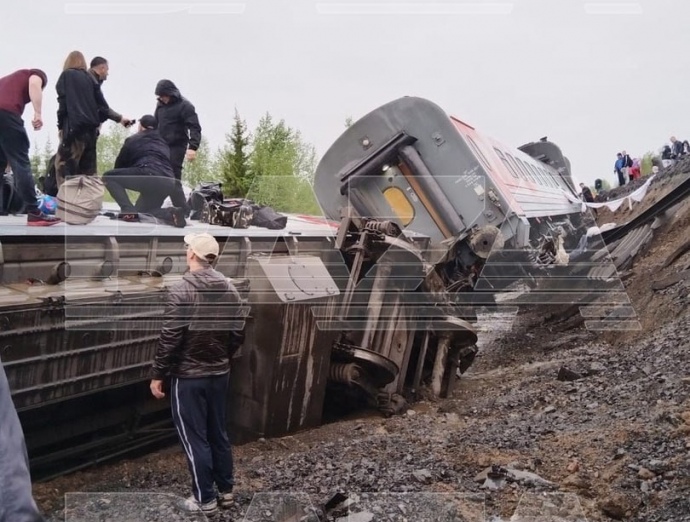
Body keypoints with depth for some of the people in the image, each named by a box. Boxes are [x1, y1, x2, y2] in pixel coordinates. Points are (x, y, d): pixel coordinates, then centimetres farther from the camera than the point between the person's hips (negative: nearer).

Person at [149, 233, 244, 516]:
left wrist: (157, 374, -9)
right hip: (220, 374, 6)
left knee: (195, 439, 5)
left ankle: (205, 499, 14)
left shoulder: (182, 290, -18)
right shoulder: (230, 289, 1)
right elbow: (237, 334, 7)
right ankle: (225, 490, 28)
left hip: (188, 376, -6)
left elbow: (170, 338, -19)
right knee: (219, 433, 17)